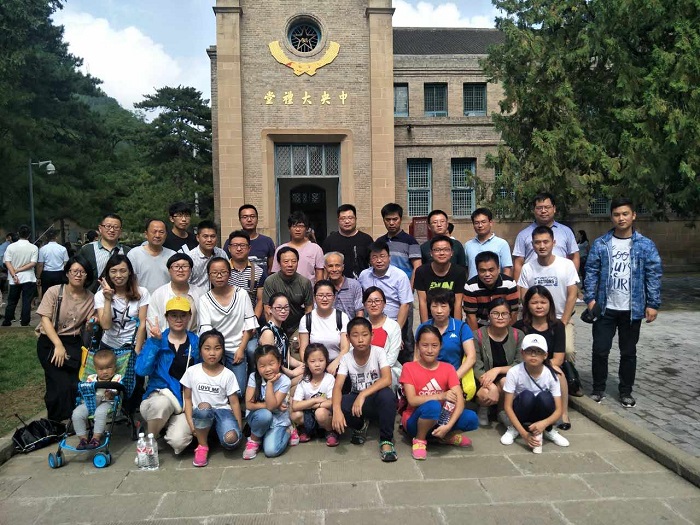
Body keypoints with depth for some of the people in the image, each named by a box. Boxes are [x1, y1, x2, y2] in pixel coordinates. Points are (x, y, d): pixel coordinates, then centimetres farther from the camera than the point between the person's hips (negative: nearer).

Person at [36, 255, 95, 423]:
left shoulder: (90, 298, 4)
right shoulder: (54, 292, -4)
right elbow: (45, 320, -11)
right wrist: (58, 345, -20)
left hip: (74, 343, 3)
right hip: (49, 342, -3)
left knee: (76, 384, -14)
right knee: (61, 385, -17)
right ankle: (55, 423, 6)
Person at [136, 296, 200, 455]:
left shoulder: (196, 343, 7)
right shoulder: (155, 341, 7)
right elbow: (141, 370, -9)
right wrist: (155, 341, -12)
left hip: (187, 401, 0)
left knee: (178, 441, -27)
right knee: (162, 403, -38)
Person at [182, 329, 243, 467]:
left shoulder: (228, 374, -3)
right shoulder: (192, 371, -2)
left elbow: (234, 402, 0)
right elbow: (187, 398, 3)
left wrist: (239, 428, -5)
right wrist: (190, 422, -11)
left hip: (222, 411, 0)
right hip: (200, 414, 1)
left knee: (231, 440, -31)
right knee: (204, 406, -38)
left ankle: (217, 430, 9)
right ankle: (202, 446, -13)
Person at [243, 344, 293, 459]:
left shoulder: (284, 381, -18)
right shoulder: (254, 377, -13)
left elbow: (271, 405, -26)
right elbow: (249, 404, -18)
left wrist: (270, 383, -28)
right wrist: (274, 405, -21)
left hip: (278, 421, -1)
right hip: (259, 417, 1)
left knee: (271, 451, -22)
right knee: (265, 414, -35)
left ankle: (287, 431, 9)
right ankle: (254, 440, -5)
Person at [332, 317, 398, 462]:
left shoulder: (378, 353, -16)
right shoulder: (346, 358, -10)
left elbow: (387, 379, -30)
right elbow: (337, 387, -20)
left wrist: (363, 395, -39)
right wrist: (336, 410, -39)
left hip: (377, 397, -2)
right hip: (356, 398, 3)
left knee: (387, 395, -37)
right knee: (339, 405, -30)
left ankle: (386, 440, -18)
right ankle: (360, 425, 4)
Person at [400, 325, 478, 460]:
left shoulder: (448, 368, -2)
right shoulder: (409, 368, -9)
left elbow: (460, 400, -13)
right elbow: (412, 400, -19)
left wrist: (448, 425, -29)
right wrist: (440, 396, -31)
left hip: (441, 418, 3)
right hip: (415, 421, -3)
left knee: (471, 419, -24)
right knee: (433, 406, -37)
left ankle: (446, 436, 4)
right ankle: (419, 439, -10)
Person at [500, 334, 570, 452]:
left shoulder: (551, 375, -18)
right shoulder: (514, 372, -22)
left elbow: (558, 409, -17)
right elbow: (508, 406, -19)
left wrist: (544, 423, -38)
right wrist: (523, 433, -30)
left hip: (542, 414, 1)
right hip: (520, 411, -1)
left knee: (545, 396, -31)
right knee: (526, 396, -33)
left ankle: (548, 430, -3)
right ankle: (514, 428, -6)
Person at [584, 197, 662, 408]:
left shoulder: (646, 245, -2)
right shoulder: (600, 244, -1)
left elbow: (654, 276, -1)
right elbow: (591, 272, 0)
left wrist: (653, 304, -6)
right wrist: (590, 299, -8)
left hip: (632, 309, 0)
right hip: (605, 308, 0)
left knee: (628, 352, 12)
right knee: (600, 350, 4)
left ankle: (625, 391, 27)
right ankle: (598, 389, 21)